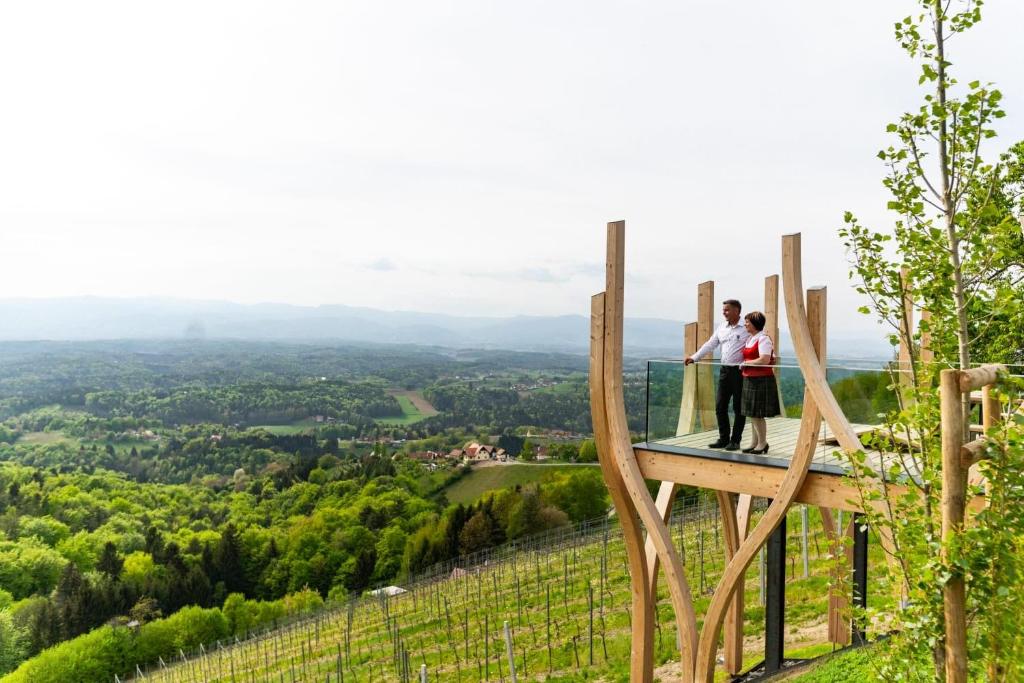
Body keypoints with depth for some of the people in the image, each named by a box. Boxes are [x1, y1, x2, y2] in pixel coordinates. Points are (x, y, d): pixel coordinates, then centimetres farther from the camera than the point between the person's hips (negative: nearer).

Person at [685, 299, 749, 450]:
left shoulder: (746, 329, -7)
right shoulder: (721, 328, 12)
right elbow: (710, 345, 13)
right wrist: (694, 357, 7)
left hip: (740, 371, -6)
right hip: (725, 370, 6)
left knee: (738, 408, 3)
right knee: (720, 406, 6)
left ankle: (735, 441, 11)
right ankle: (723, 439, 16)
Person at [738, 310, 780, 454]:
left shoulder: (763, 339, -13)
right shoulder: (750, 339, 15)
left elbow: (765, 360, -23)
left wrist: (746, 363, -14)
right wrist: (744, 364, 12)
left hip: (760, 380, -9)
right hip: (750, 379, 9)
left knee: (757, 414, -3)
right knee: (752, 414, 13)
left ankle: (762, 443, 8)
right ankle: (755, 442, 22)